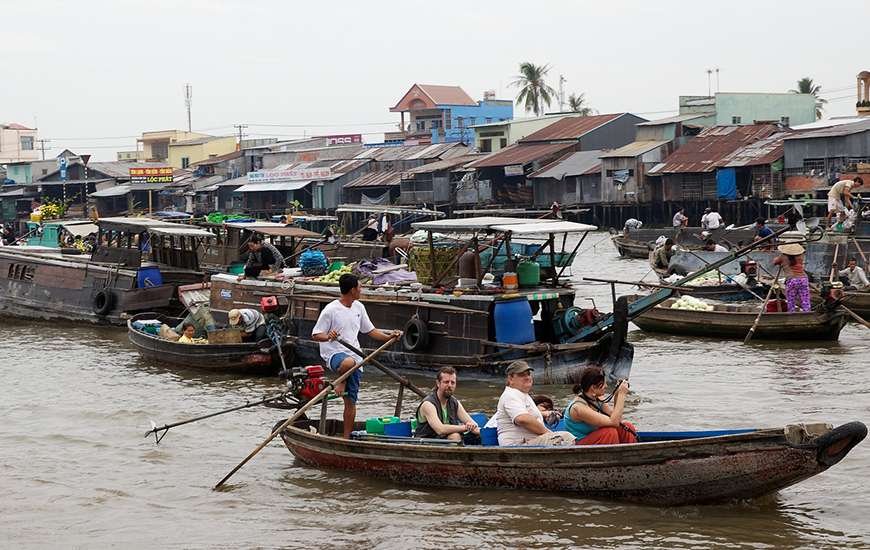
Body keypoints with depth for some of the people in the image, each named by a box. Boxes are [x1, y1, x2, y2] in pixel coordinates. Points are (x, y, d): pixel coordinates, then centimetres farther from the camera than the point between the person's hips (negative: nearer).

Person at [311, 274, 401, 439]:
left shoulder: (359, 307, 11)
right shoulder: (331, 310, -9)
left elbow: (370, 331, 22)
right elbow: (315, 335, -8)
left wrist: (389, 337, 8)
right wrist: (328, 336, -29)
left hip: (354, 356, 6)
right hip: (334, 354, -6)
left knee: (351, 401, 2)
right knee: (349, 362, -43)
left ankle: (347, 437, 11)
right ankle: (340, 381, -12)